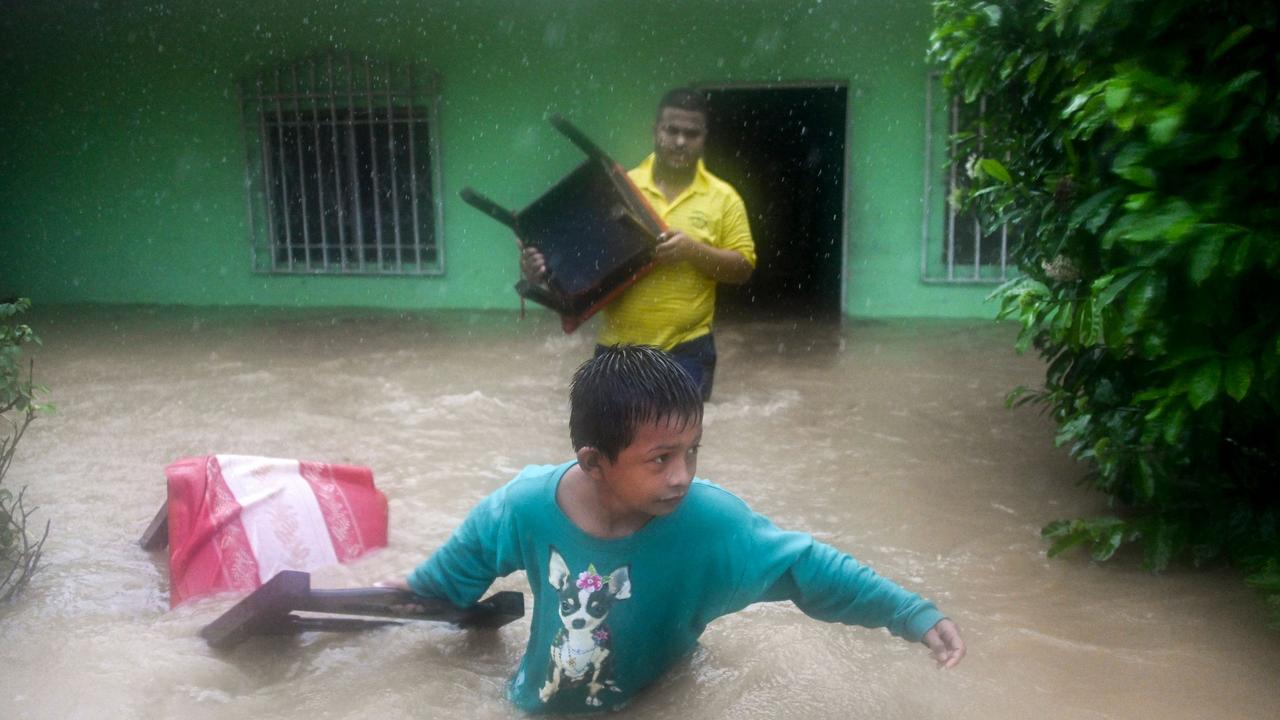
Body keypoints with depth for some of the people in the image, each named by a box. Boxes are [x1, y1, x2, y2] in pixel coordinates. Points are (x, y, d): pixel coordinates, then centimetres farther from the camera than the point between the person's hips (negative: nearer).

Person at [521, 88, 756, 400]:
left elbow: (743, 268, -3)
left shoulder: (723, 198, -1)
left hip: (686, 351, -1)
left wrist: (693, 250, -19)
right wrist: (544, 265, -19)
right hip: (617, 349, 1)